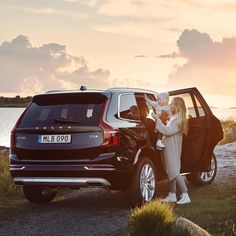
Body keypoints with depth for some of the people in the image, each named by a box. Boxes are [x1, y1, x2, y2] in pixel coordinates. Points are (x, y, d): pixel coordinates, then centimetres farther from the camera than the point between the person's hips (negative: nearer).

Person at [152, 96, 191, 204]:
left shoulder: (178, 119, -16)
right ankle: (172, 195, 18)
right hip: (169, 148, 10)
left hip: (173, 149, -10)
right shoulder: (173, 118, 15)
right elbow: (167, 131, 18)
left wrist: (157, 119, -24)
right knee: (170, 171, 12)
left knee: (175, 171, -12)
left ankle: (185, 196, -12)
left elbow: (167, 131, -24)